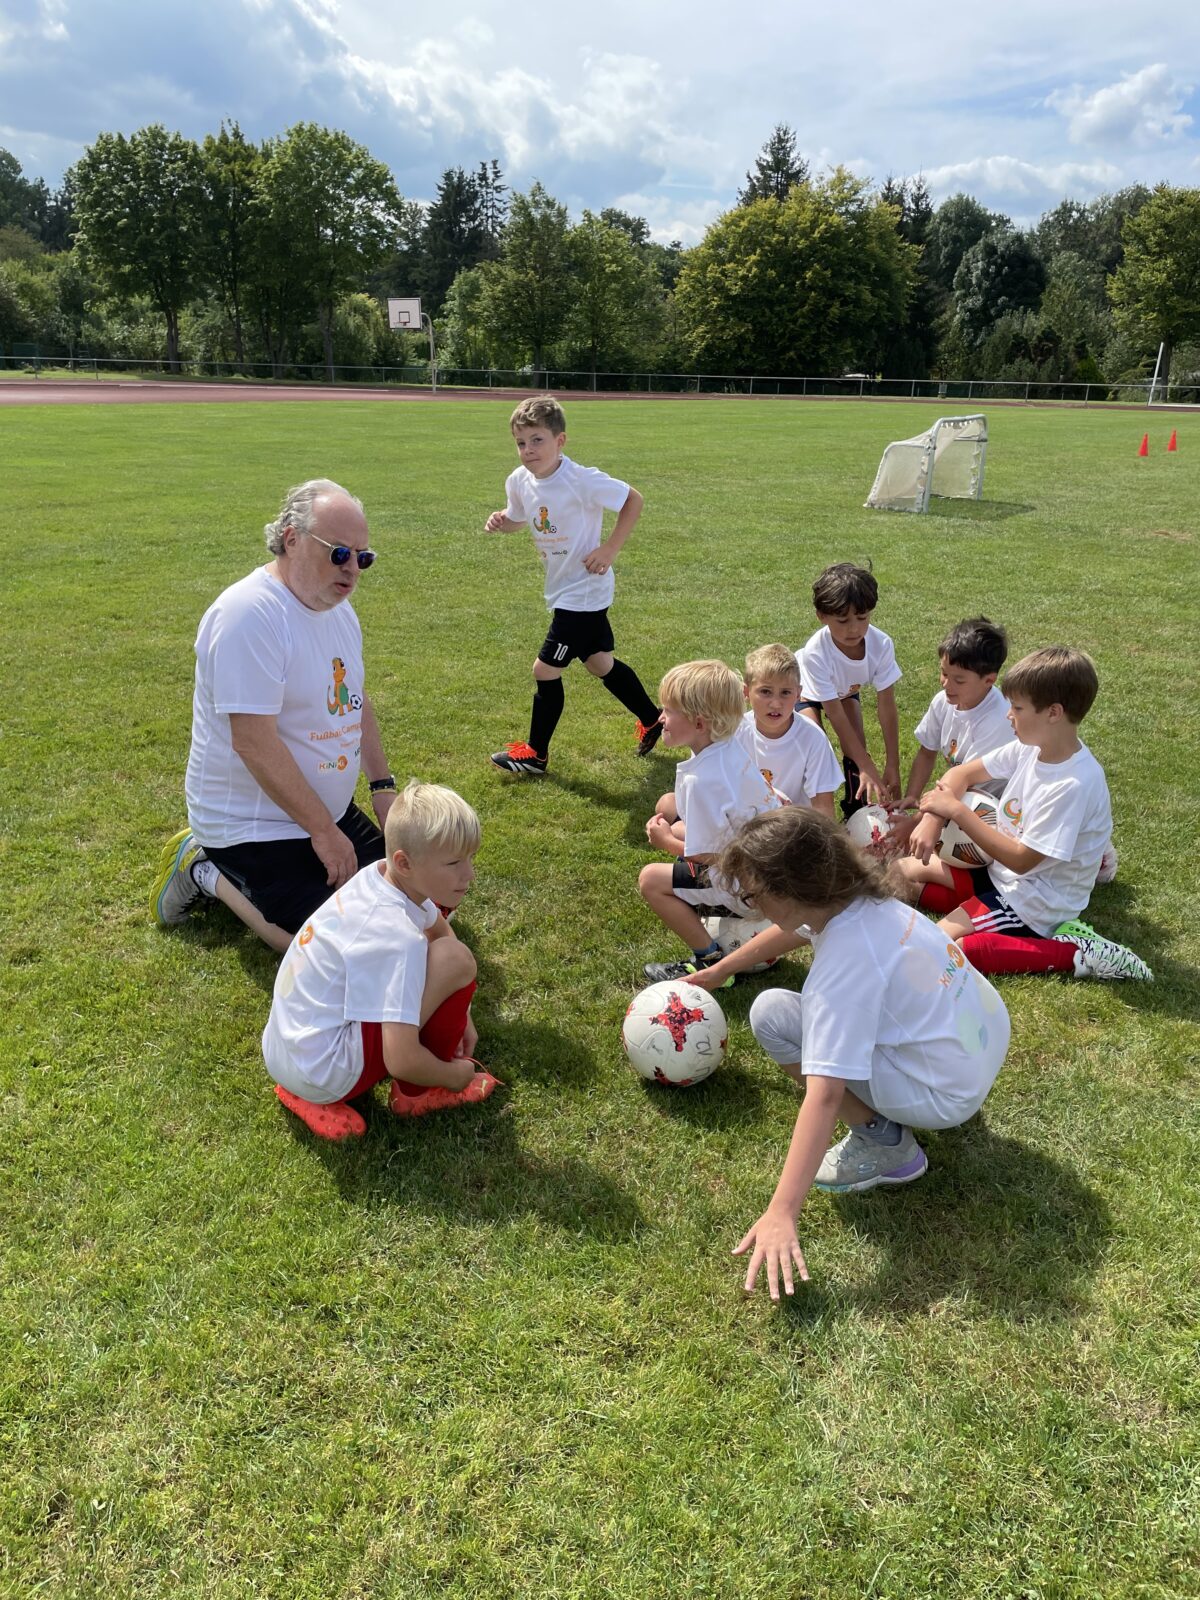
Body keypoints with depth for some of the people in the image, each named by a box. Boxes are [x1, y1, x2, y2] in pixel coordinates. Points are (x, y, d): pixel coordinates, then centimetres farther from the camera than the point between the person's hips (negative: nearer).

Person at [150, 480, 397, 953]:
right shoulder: (250, 613, -24)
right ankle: (210, 872, 7)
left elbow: (356, 699, 16)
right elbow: (254, 742, -27)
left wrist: (383, 787, 7)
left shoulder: (337, 606, 5)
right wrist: (324, 831, -22)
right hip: (254, 823, -9)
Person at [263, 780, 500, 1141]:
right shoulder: (400, 939, -26)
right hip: (324, 1072, -9)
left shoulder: (380, 876, -2)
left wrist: (459, 1014, 17)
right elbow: (402, 1061, -30)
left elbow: (437, 928, 20)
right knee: (455, 959, -19)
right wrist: (455, 1075, -9)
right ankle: (419, 1094, 4)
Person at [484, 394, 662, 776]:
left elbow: (633, 500, -14)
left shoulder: (581, 480, -23)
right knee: (600, 663, 20)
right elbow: (518, 519, 17)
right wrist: (501, 521, -7)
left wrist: (610, 550, -19)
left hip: (584, 592, -8)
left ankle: (535, 754, 15)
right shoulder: (520, 482, -2)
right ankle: (652, 719, 40)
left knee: (546, 669, -3)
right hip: (564, 589, 8)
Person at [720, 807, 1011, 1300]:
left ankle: (884, 1141, -4)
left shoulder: (845, 961, -28)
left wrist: (781, 1213, -34)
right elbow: (792, 929, 17)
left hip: (947, 1094, -9)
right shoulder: (859, 896, -5)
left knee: (772, 1015, -15)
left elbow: (824, 1093, -34)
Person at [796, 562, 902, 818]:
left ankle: (856, 811, 4)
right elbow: (835, 715, -38)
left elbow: (886, 706, -27)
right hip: (805, 691, -3)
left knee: (856, 744, -14)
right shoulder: (815, 653, -42)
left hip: (845, 690, 3)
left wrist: (892, 766, -27)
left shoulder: (881, 644, -34)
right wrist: (867, 767, -39)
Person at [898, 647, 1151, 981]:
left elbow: (1021, 860, -25)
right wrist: (932, 821, -14)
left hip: (1033, 900, -9)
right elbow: (961, 774, 4)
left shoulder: (1074, 784, -28)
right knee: (907, 870, 8)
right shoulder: (1029, 747, -5)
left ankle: (1072, 952, -12)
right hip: (1001, 873, 9)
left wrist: (957, 810, -23)